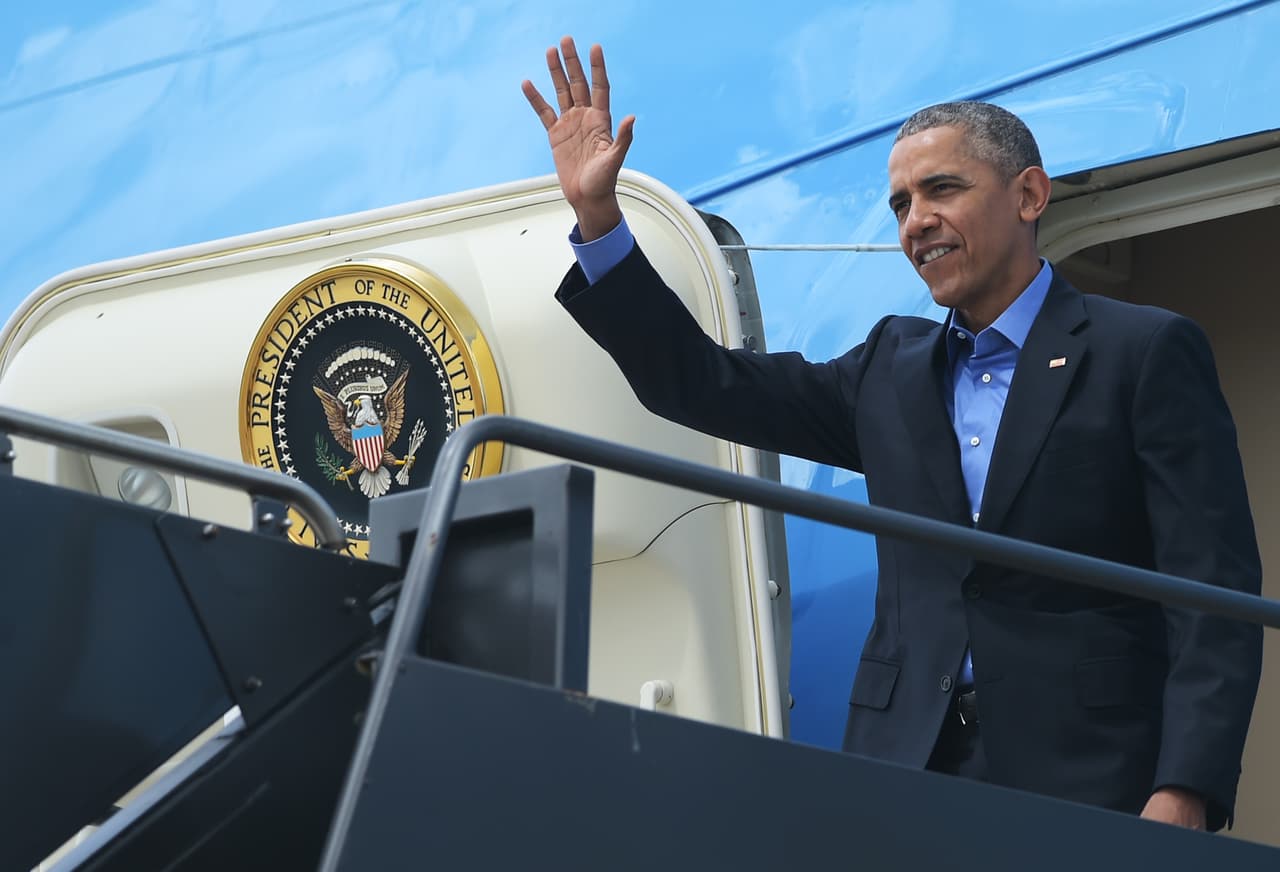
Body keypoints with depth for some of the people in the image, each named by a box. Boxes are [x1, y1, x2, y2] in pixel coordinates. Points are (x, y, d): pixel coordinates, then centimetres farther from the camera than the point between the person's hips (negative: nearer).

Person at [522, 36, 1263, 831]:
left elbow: (1215, 594, -6)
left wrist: (1183, 796, -17)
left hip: (1085, 782, -4)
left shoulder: (1147, 353, 0)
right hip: (905, 773, 5)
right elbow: (703, 386, 16)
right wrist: (597, 216, 7)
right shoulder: (892, 369, 17)